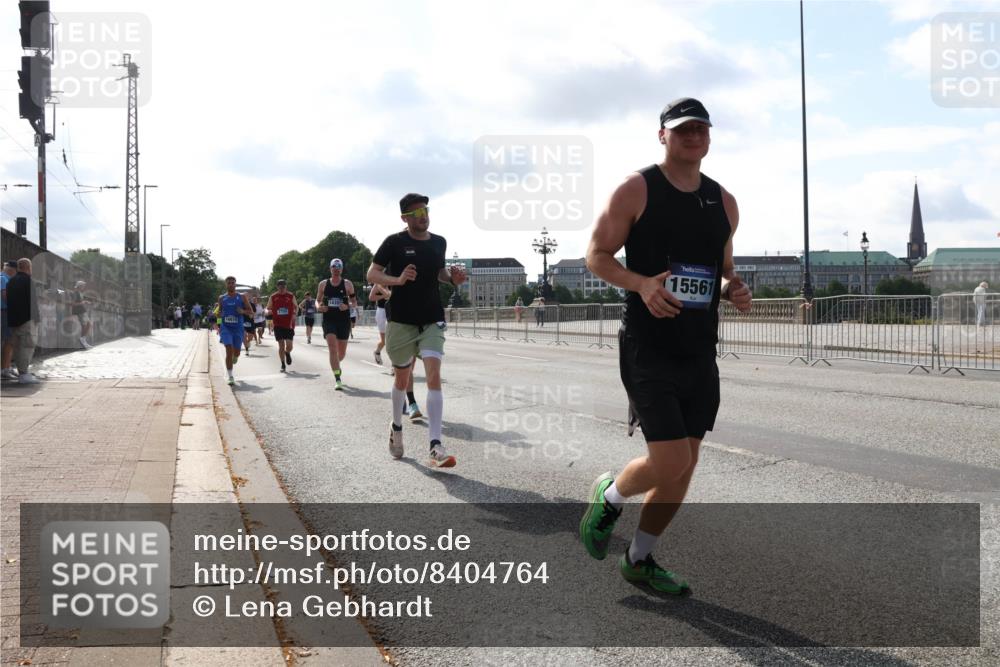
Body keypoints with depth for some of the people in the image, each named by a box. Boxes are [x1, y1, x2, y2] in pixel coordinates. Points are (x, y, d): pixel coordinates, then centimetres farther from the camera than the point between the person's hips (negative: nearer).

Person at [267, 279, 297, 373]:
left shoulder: (291, 296, 2)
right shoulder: (273, 297, 3)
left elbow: (295, 308, 8)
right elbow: (268, 309, 10)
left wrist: (293, 315, -9)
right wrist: (269, 312, -12)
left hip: (289, 325, 0)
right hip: (278, 325, 0)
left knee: (289, 345, -5)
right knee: (281, 345, 0)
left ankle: (287, 353, 32)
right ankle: (283, 365, 12)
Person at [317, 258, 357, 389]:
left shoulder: (347, 284, 1)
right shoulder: (323, 284, 4)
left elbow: (355, 302, 5)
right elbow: (318, 301, 13)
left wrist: (347, 306, -16)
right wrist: (319, 307, -9)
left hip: (344, 320, 1)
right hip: (328, 320, -1)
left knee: (341, 352, 9)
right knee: (333, 349, -16)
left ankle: (336, 365, 45)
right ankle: (338, 380, -17)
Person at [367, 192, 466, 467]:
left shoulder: (439, 243, 7)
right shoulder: (395, 242, -5)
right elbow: (372, 274, -5)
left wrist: (453, 277, 2)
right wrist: (398, 280, -22)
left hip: (432, 320, 2)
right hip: (401, 320, -2)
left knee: (434, 374, -15)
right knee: (402, 377, 12)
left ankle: (436, 446, -20)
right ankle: (396, 427, 40)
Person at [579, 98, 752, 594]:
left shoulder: (724, 202, 12)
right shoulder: (636, 190, -5)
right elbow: (597, 255, -4)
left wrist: (734, 290, -1)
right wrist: (642, 284, -21)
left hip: (700, 352, 6)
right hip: (648, 349, -6)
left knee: (683, 467, 9)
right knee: (670, 462, -14)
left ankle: (639, 559, 27)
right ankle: (608, 497, 19)